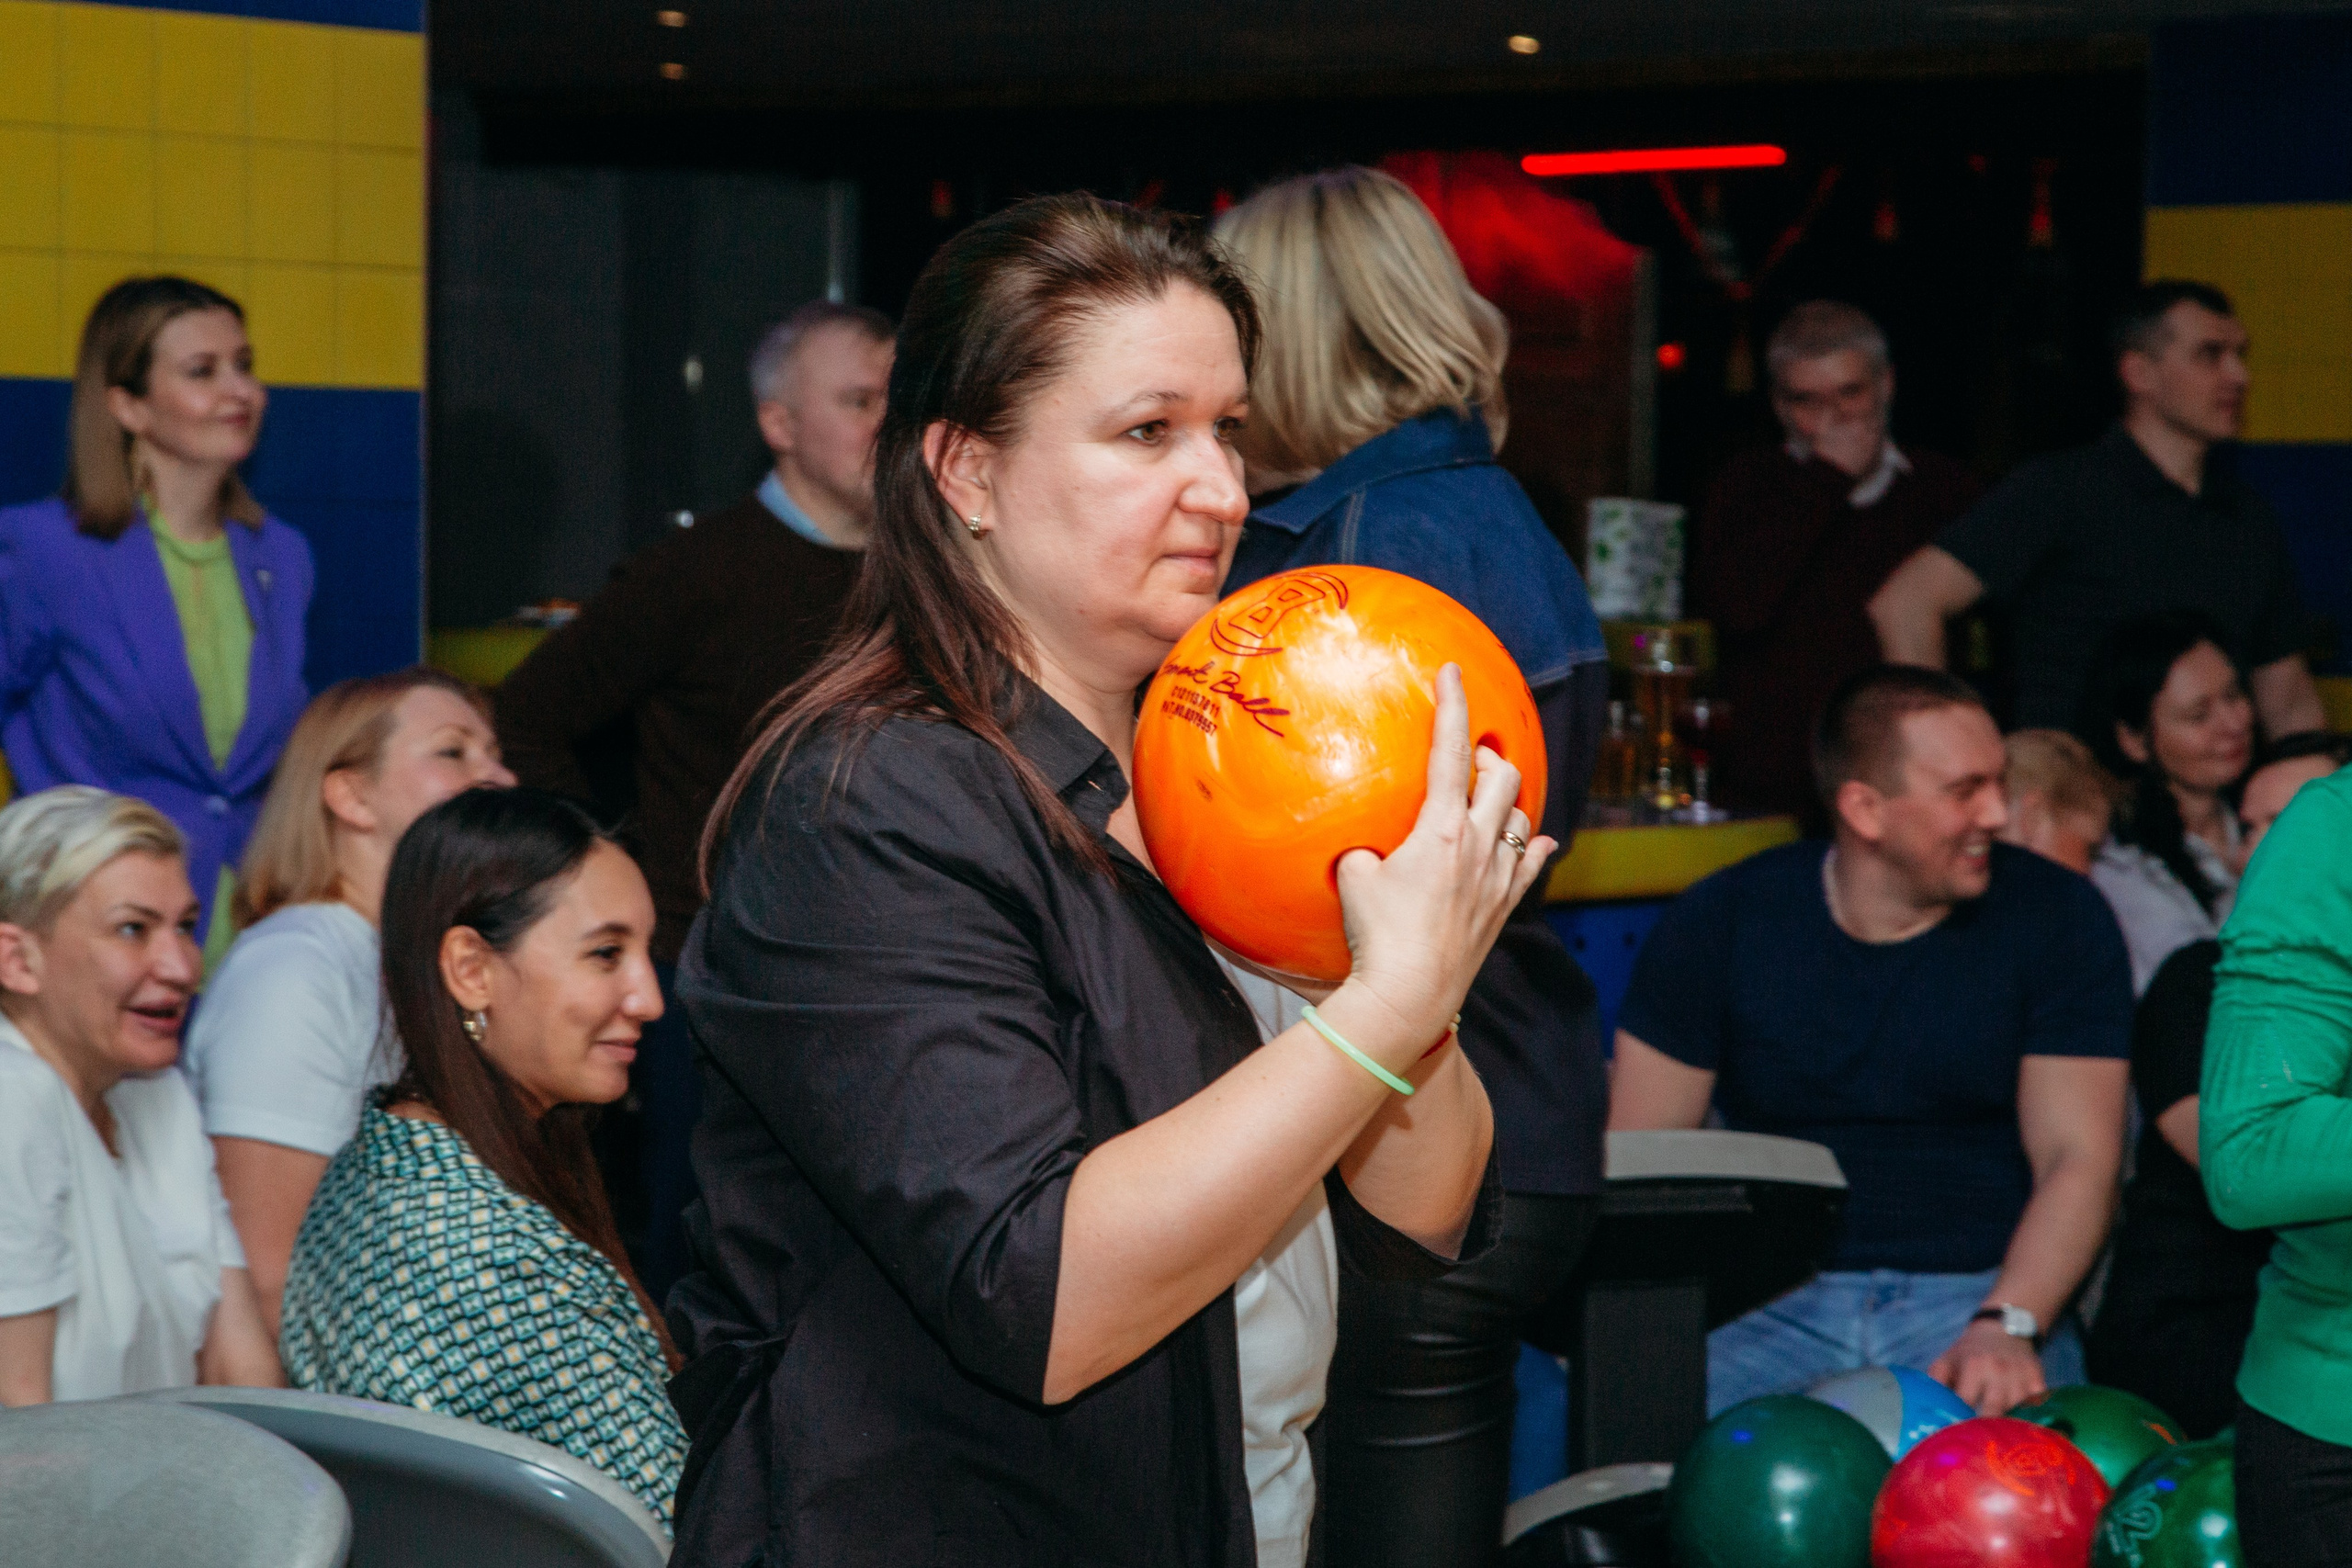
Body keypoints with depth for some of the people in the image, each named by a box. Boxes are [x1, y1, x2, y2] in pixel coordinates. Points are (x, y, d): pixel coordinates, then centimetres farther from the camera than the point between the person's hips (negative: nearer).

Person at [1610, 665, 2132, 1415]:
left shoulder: (2057, 917, 3)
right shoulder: (1721, 923, 5)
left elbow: (2078, 1158, -3)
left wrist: (2006, 1327, -21)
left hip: (1978, 1291, -1)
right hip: (1774, 1306, 1)